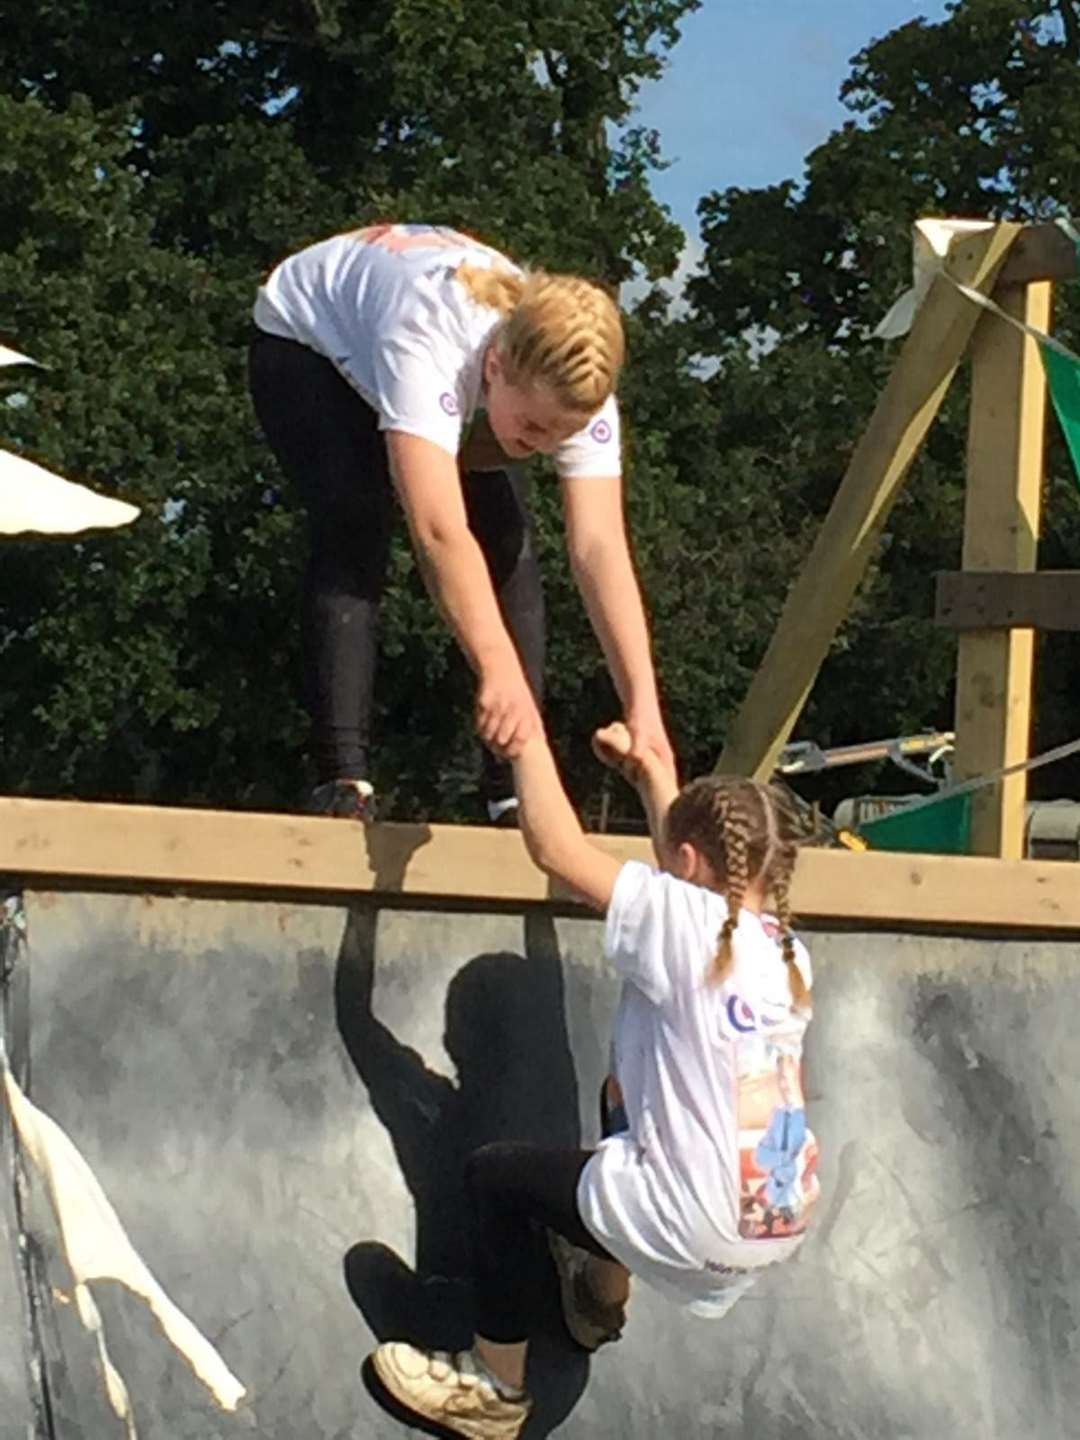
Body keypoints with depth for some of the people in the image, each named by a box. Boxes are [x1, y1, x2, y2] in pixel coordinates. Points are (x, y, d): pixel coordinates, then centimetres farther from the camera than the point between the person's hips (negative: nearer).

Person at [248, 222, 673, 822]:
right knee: (356, 529, -29)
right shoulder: (425, 346, -48)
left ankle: (518, 791, -7)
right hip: (308, 340, -5)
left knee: (509, 543, -13)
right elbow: (439, 530, -57)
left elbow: (600, 547, -34)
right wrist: (499, 670, -66)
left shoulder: (572, 381, -32)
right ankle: (342, 781, -28)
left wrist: (643, 706, -43)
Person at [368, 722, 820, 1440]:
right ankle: (603, 1296, 53)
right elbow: (705, 861, 26)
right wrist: (655, 778, 29)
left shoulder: (683, 920, -14)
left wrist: (529, 737, -2)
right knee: (630, 1101, 36)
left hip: (700, 1234, -8)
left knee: (495, 1172, 15)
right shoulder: (789, 950, 6)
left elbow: (557, 848, -13)